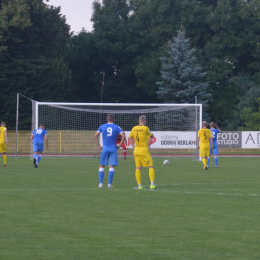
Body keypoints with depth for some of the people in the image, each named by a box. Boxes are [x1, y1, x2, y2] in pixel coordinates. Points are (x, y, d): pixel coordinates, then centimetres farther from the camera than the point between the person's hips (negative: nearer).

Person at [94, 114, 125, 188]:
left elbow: (95, 136, -1)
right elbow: (123, 136, -7)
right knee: (111, 167, 1)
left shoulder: (102, 126, 5)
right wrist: (119, 145, 0)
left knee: (102, 166, 7)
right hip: (113, 149, 0)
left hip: (105, 148, 0)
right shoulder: (116, 127, 2)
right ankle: (109, 184, -4)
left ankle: (101, 183, 0)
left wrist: (99, 146, 3)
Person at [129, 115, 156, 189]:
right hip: (144, 150, -6)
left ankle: (139, 185, 8)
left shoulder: (134, 129, 5)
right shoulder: (145, 128, -11)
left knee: (138, 168, 8)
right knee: (151, 167, -1)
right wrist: (150, 135, 25)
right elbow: (151, 136, 3)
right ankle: (152, 184, -11)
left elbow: (130, 138, 16)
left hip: (136, 150, 6)